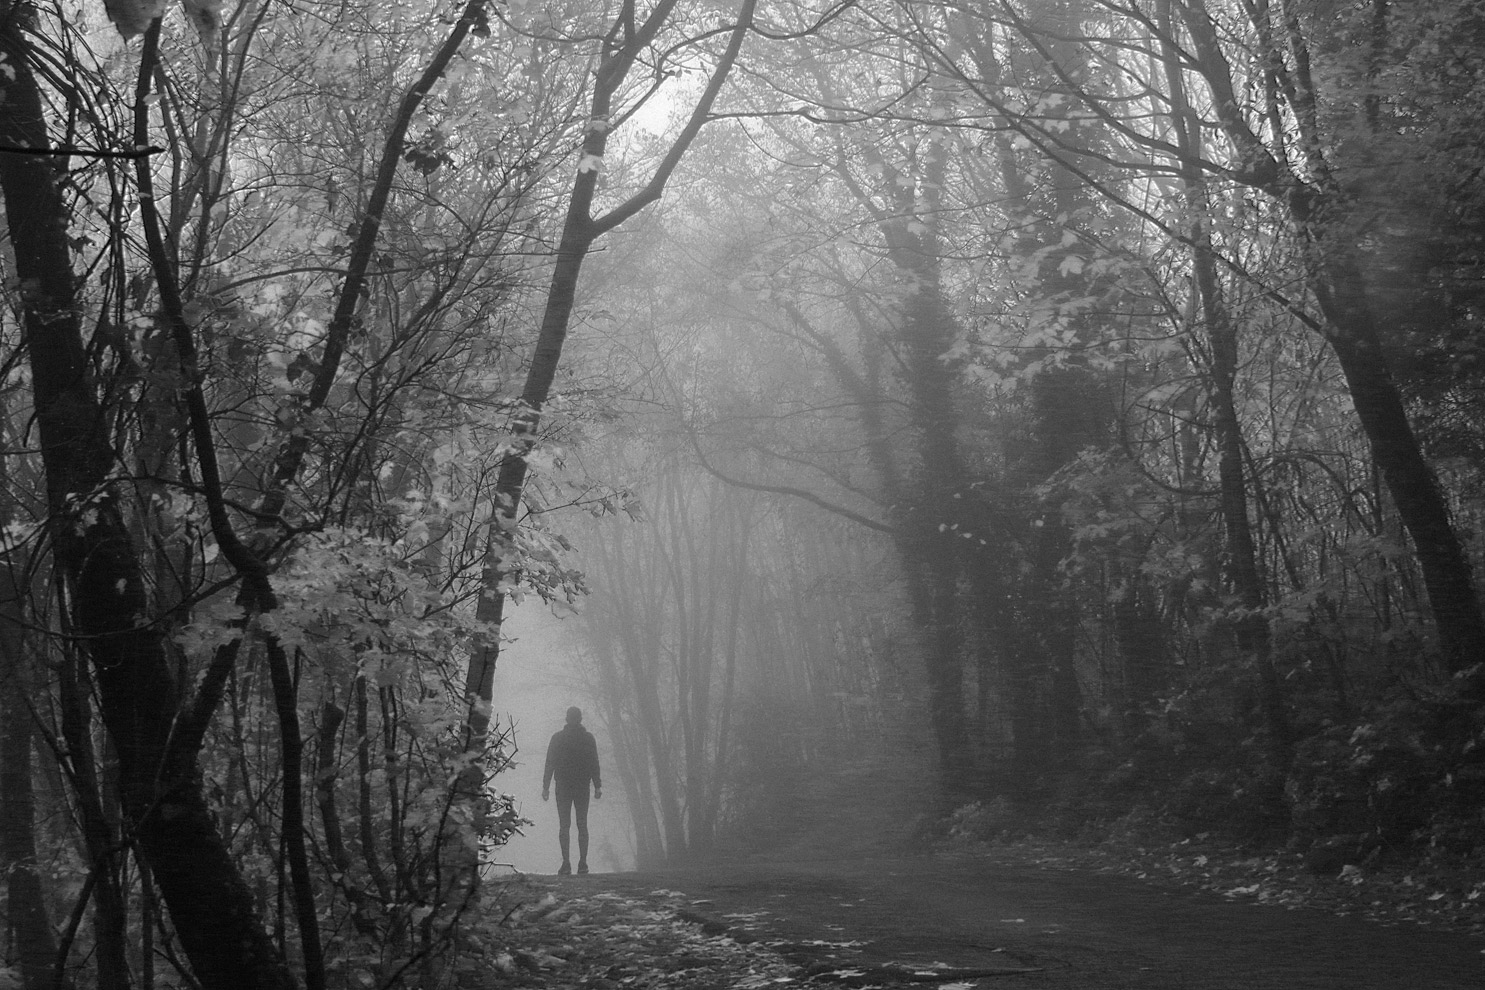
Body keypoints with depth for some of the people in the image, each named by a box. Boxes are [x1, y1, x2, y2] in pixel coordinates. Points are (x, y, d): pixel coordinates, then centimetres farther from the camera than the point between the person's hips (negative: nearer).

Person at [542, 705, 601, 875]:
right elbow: (594, 764, 0)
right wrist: (597, 786, 5)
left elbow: (550, 764, -2)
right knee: (582, 825, 7)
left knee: (564, 825, 2)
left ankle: (566, 863, -6)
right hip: (582, 786, 1)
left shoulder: (557, 738, -3)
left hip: (563, 786, -1)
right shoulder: (588, 738, -1)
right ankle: (582, 863, 1)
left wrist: (546, 787, 3)